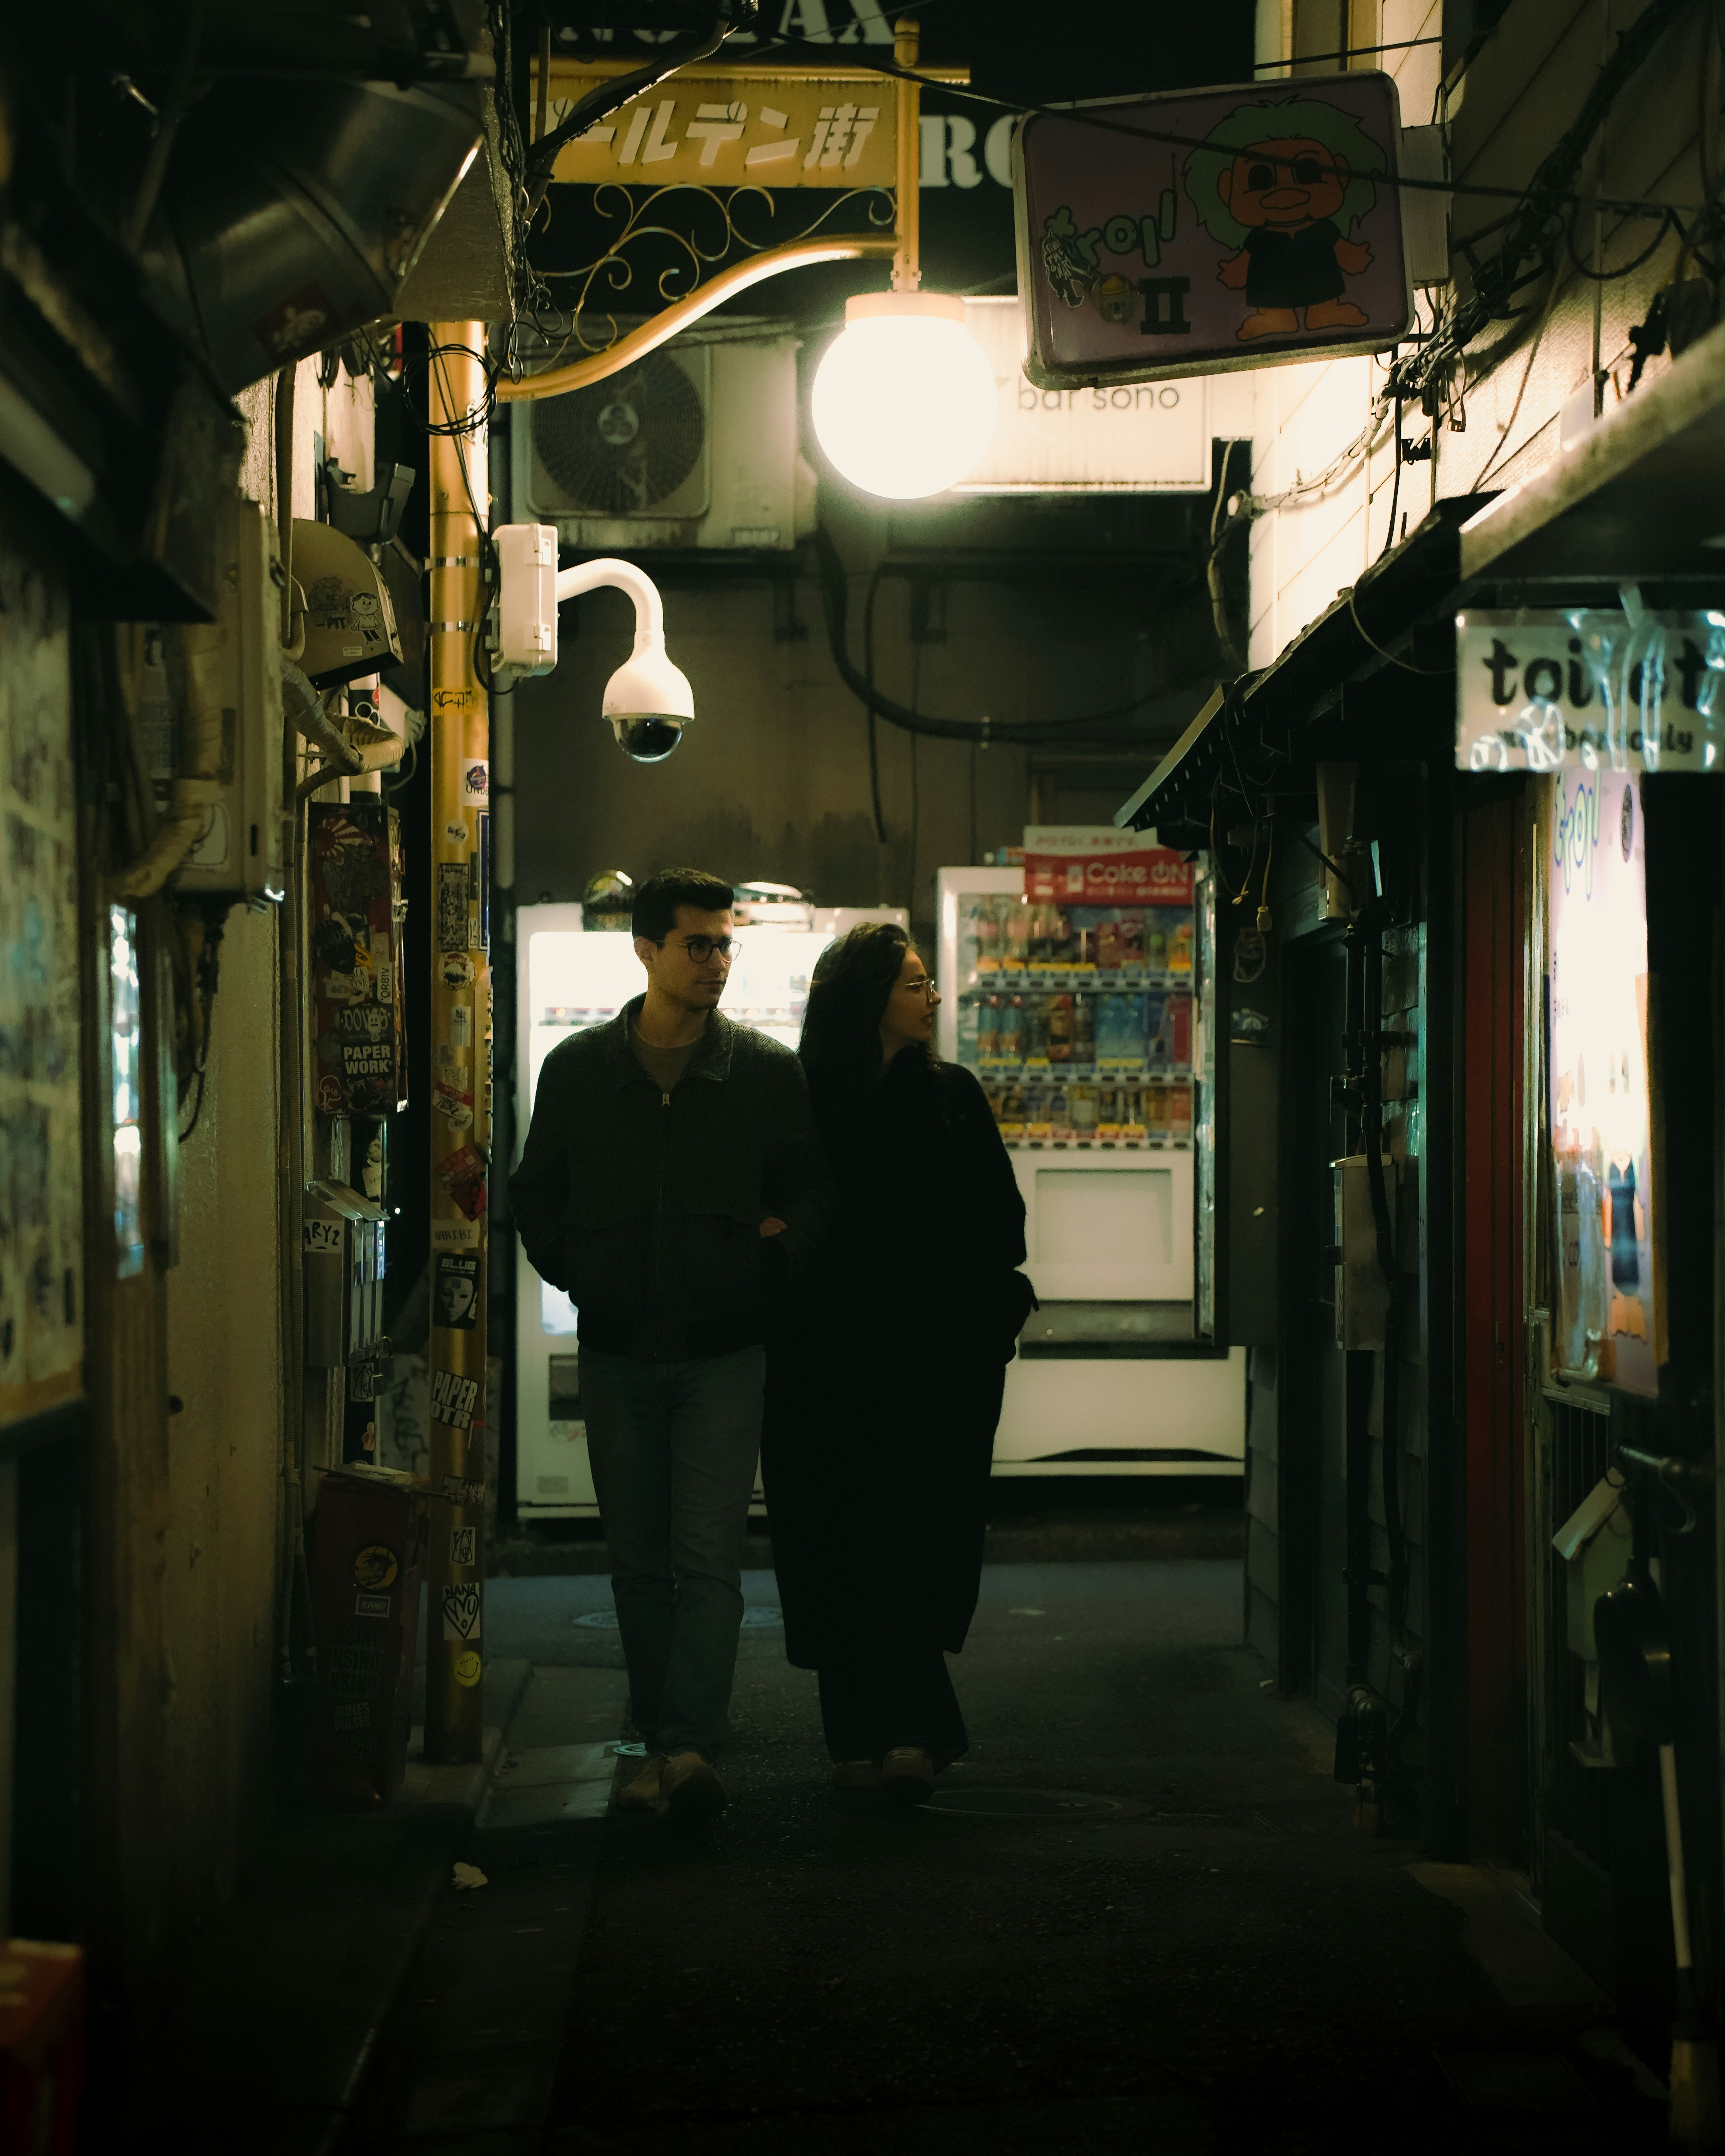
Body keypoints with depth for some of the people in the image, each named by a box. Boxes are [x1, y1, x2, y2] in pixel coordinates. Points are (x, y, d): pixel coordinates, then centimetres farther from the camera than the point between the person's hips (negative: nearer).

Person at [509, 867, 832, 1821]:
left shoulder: (767, 1073, 1)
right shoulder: (576, 1070, 4)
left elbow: (811, 1194, 8)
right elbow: (535, 1196, 13)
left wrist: (765, 1271, -3)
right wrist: (579, 1276, 2)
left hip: (722, 1354, -2)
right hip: (617, 1353, 2)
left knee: (709, 1560, -10)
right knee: (640, 1562, 8)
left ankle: (691, 1746, -16)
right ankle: (658, 1744, 16)